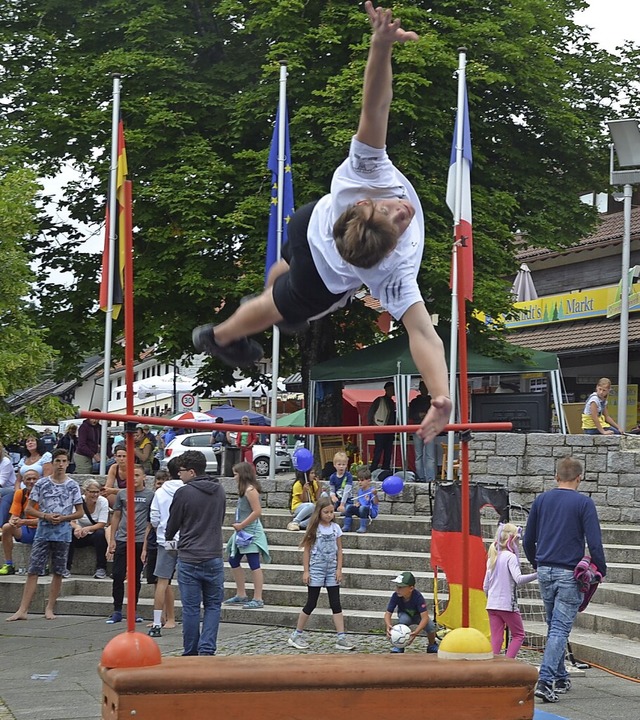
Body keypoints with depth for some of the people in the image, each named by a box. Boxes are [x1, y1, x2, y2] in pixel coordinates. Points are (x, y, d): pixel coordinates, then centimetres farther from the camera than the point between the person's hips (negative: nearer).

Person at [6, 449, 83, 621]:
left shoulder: (73, 486, 3)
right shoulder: (41, 483, 2)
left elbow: (79, 512, 6)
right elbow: (28, 509, 4)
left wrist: (63, 518, -10)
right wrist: (45, 516, -12)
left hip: (63, 533, 1)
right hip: (43, 531, -1)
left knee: (58, 572, 4)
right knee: (33, 570, -5)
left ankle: (49, 608, 15)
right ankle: (23, 610, -7)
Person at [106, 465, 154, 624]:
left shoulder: (150, 496, 2)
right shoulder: (122, 494, 8)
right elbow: (116, 517, 12)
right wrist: (112, 539, 7)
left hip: (140, 541, -1)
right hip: (122, 540, 1)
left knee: (135, 578, 7)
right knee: (118, 576, -1)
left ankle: (133, 610, 15)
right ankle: (117, 611, 7)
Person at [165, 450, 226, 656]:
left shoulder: (184, 493, -10)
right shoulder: (219, 491, 6)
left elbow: (172, 525, 2)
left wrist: (168, 538, 24)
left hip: (189, 559, -3)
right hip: (214, 557, 3)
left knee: (191, 608, 4)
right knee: (213, 606, 10)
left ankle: (190, 653, 11)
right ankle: (207, 649, -3)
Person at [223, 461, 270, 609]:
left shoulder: (250, 490, -16)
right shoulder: (244, 489, 14)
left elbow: (257, 511, -22)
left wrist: (241, 525, -18)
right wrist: (239, 525, 7)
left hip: (251, 531, -11)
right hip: (242, 532, 11)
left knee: (254, 564, -8)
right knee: (233, 561, 16)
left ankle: (258, 599, -5)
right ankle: (241, 595, 24)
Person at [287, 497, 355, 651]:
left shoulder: (335, 528, 4)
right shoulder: (314, 528, -4)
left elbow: (339, 550, 6)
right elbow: (306, 550, -3)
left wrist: (339, 569, -2)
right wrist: (305, 571, -7)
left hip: (332, 570, 3)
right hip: (316, 570, -3)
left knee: (336, 604, 0)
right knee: (311, 604, 1)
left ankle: (341, 638, -1)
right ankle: (296, 635, 12)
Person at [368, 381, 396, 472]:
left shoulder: (392, 403, 18)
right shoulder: (379, 400, -3)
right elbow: (370, 412, -5)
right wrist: (371, 424, -12)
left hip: (389, 431, 7)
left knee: (388, 452, 6)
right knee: (378, 451, -10)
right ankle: (373, 471, -8)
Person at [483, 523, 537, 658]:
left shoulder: (492, 558, 13)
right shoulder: (510, 557, -10)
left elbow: (485, 586, 15)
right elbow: (518, 579, -24)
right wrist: (537, 575, -28)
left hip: (492, 605, 7)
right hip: (508, 604, -7)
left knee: (496, 638, 7)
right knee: (518, 635, 7)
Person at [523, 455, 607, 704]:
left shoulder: (541, 500, 6)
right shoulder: (584, 503, -7)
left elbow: (528, 541, 12)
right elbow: (594, 543, -12)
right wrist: (601, 571, 2)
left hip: (545, 572, 5)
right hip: (570, 574, -5)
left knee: (554, 626, 17)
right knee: (560, 629, -6)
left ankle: (561, 678, 24)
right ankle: (545, 681, -15)